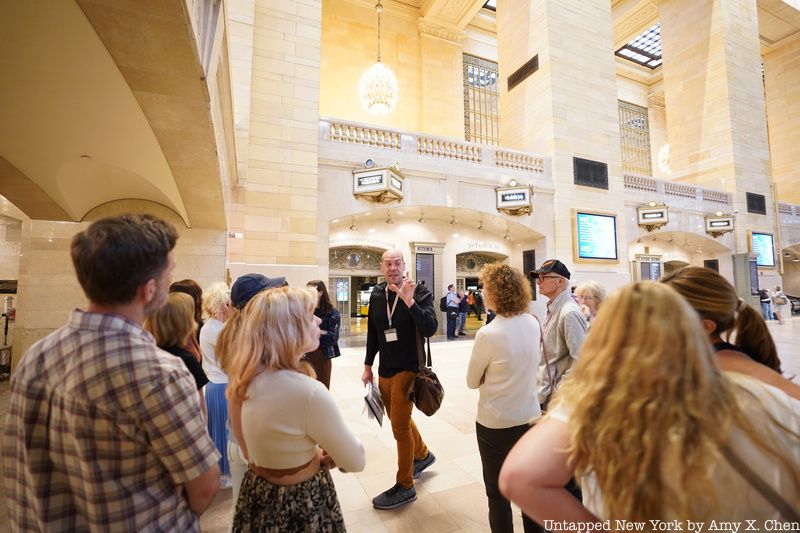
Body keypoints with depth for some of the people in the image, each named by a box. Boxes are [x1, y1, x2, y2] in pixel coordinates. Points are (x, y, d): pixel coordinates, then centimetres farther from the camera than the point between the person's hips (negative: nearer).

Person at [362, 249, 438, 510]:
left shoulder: (420, 291, -13)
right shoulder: (376, 295, 3)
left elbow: (430, 329, -25)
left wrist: (409, 300, -35)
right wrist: (368, 365, 14)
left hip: (408, 369, -6)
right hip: (385, 370, 6)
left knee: (400, 426, 1)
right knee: (399, 420, 22)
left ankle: (405, 487, 23)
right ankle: (422, 455, 49)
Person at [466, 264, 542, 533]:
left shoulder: (488, 334, -24)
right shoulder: (533, 323, -6)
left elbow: (472, 382, -11)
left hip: (495, 424, -5)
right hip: (530, 417, 6)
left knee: (498, 493, 15)